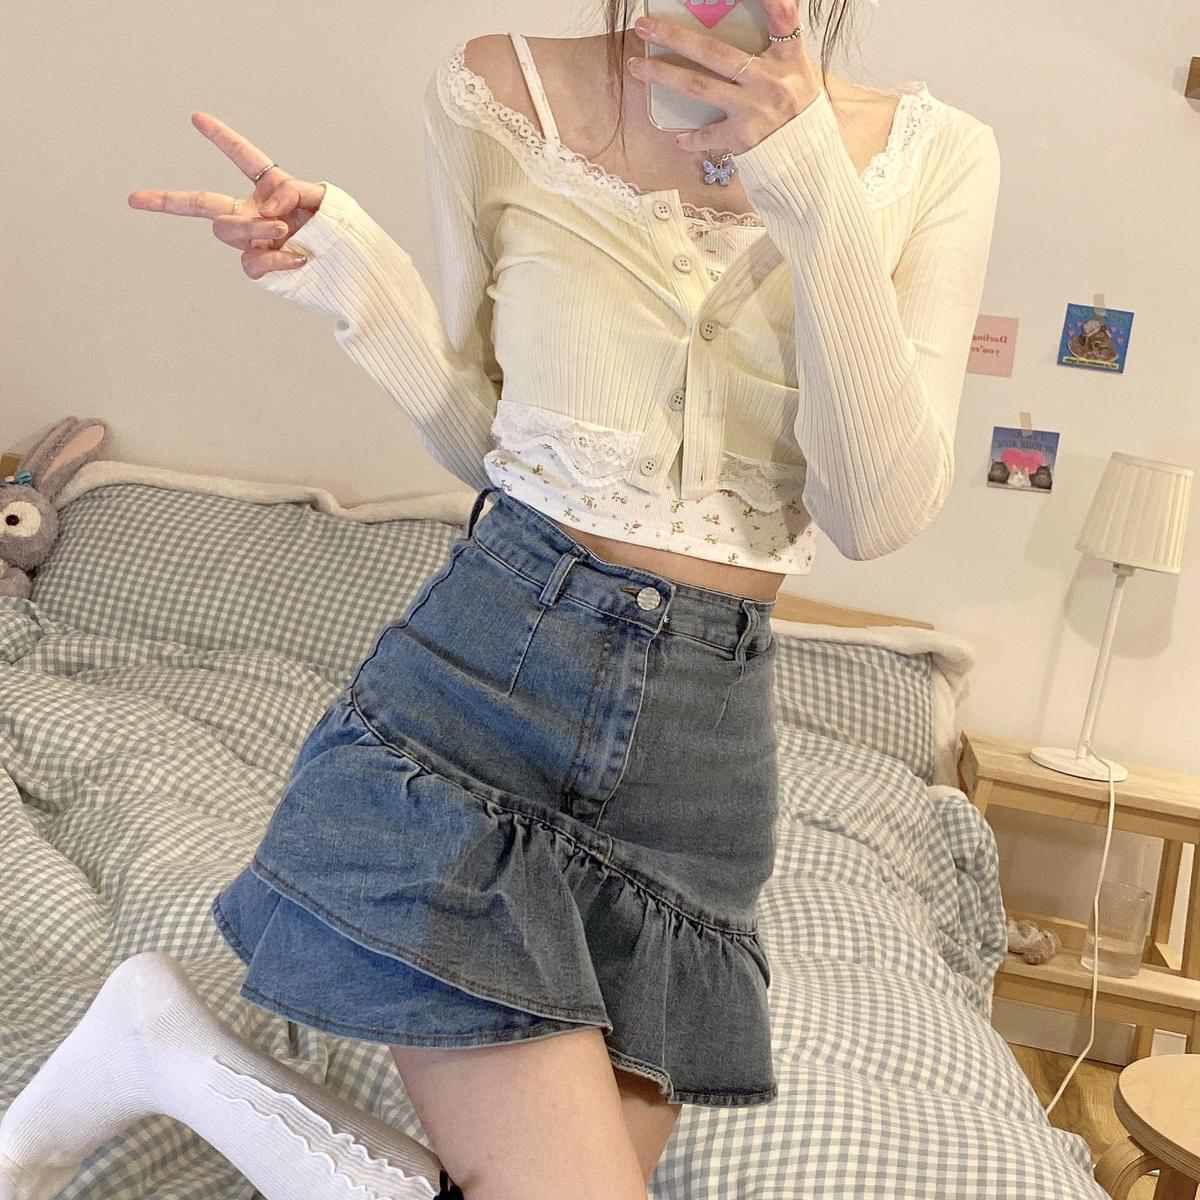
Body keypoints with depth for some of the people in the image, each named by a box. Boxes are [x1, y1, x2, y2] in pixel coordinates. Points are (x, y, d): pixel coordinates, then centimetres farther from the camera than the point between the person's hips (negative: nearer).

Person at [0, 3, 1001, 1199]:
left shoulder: (938, 156, 2)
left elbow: (877, 513, -6)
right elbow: (487, 436, 10)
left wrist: (816, 191, -15)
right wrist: (345, 270, -7)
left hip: (705, 732, 3)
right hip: (488, 664, -3)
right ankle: (161, 1046, 9)